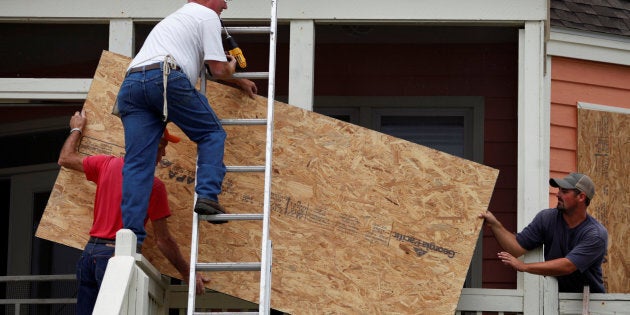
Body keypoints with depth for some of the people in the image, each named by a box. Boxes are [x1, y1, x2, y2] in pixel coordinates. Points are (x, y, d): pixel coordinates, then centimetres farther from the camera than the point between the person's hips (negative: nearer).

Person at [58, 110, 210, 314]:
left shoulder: (106, 165, 5)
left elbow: (65, 159, 23)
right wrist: (188, 273, 2)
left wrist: (76, 129, 41)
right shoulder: (154, 186, -10)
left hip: (89, 252, 6)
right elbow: (163, 240, -7)